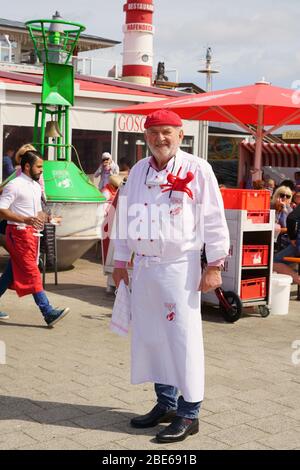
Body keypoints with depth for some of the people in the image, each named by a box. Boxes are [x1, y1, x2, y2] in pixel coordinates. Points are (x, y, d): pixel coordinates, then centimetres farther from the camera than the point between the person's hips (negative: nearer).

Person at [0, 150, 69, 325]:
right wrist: (25, 220, -26)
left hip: (32, 233, 8)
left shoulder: (36, 186, 16)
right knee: (32, 273, -9)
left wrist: (41, 218, 2)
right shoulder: (14, 185, -11)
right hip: (19, 233, -8)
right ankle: (48, 313, -11)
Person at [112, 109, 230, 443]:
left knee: (183, 338, -3)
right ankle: (165, 402, 27)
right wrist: (120, 261, 14)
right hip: (143, 266, 6)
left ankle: (189, 413, 9)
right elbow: (126, 216, 16)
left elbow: (214, 220, -7)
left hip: (179, 267, -6)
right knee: (150, 336, 11)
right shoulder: (138, 171, 11)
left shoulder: (197, 170, -6)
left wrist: (214, 266, -10)